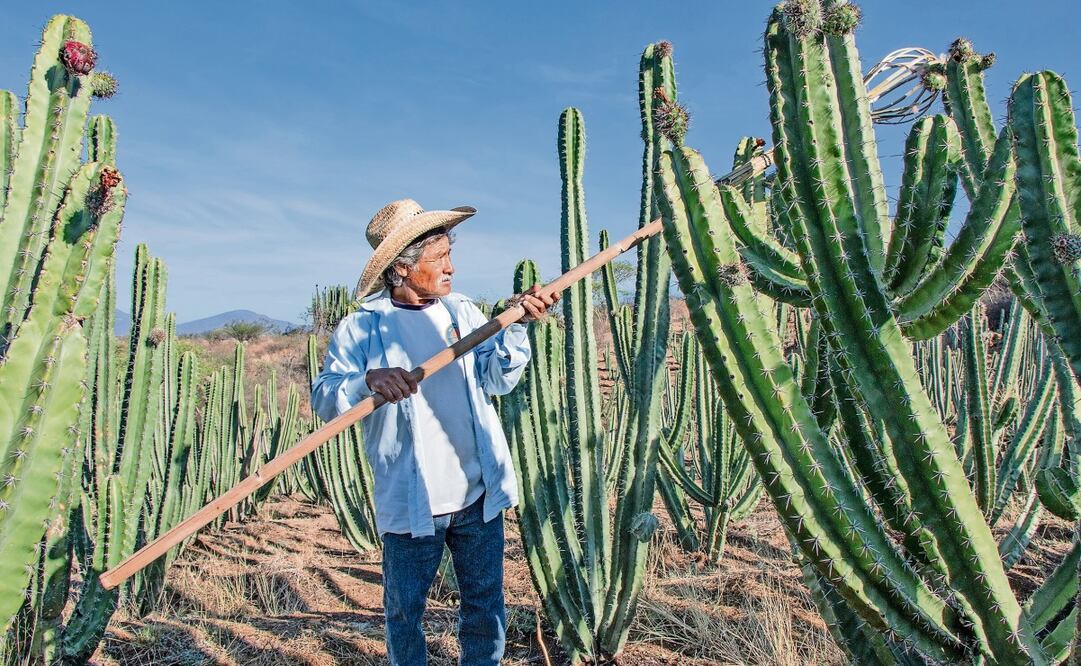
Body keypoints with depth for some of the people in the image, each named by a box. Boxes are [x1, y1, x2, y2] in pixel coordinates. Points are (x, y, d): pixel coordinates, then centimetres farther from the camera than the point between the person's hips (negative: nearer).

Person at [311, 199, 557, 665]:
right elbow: (324, 400, -14)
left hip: (479, 496, 3)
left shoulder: (463, 312, 4)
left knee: (486, 608, 15)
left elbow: (498, 380, -5)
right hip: (409, 503, -2)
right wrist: (369, 380, -34)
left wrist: (516, 326, -21)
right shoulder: (361, 328, -5)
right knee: (404, 612, 14)